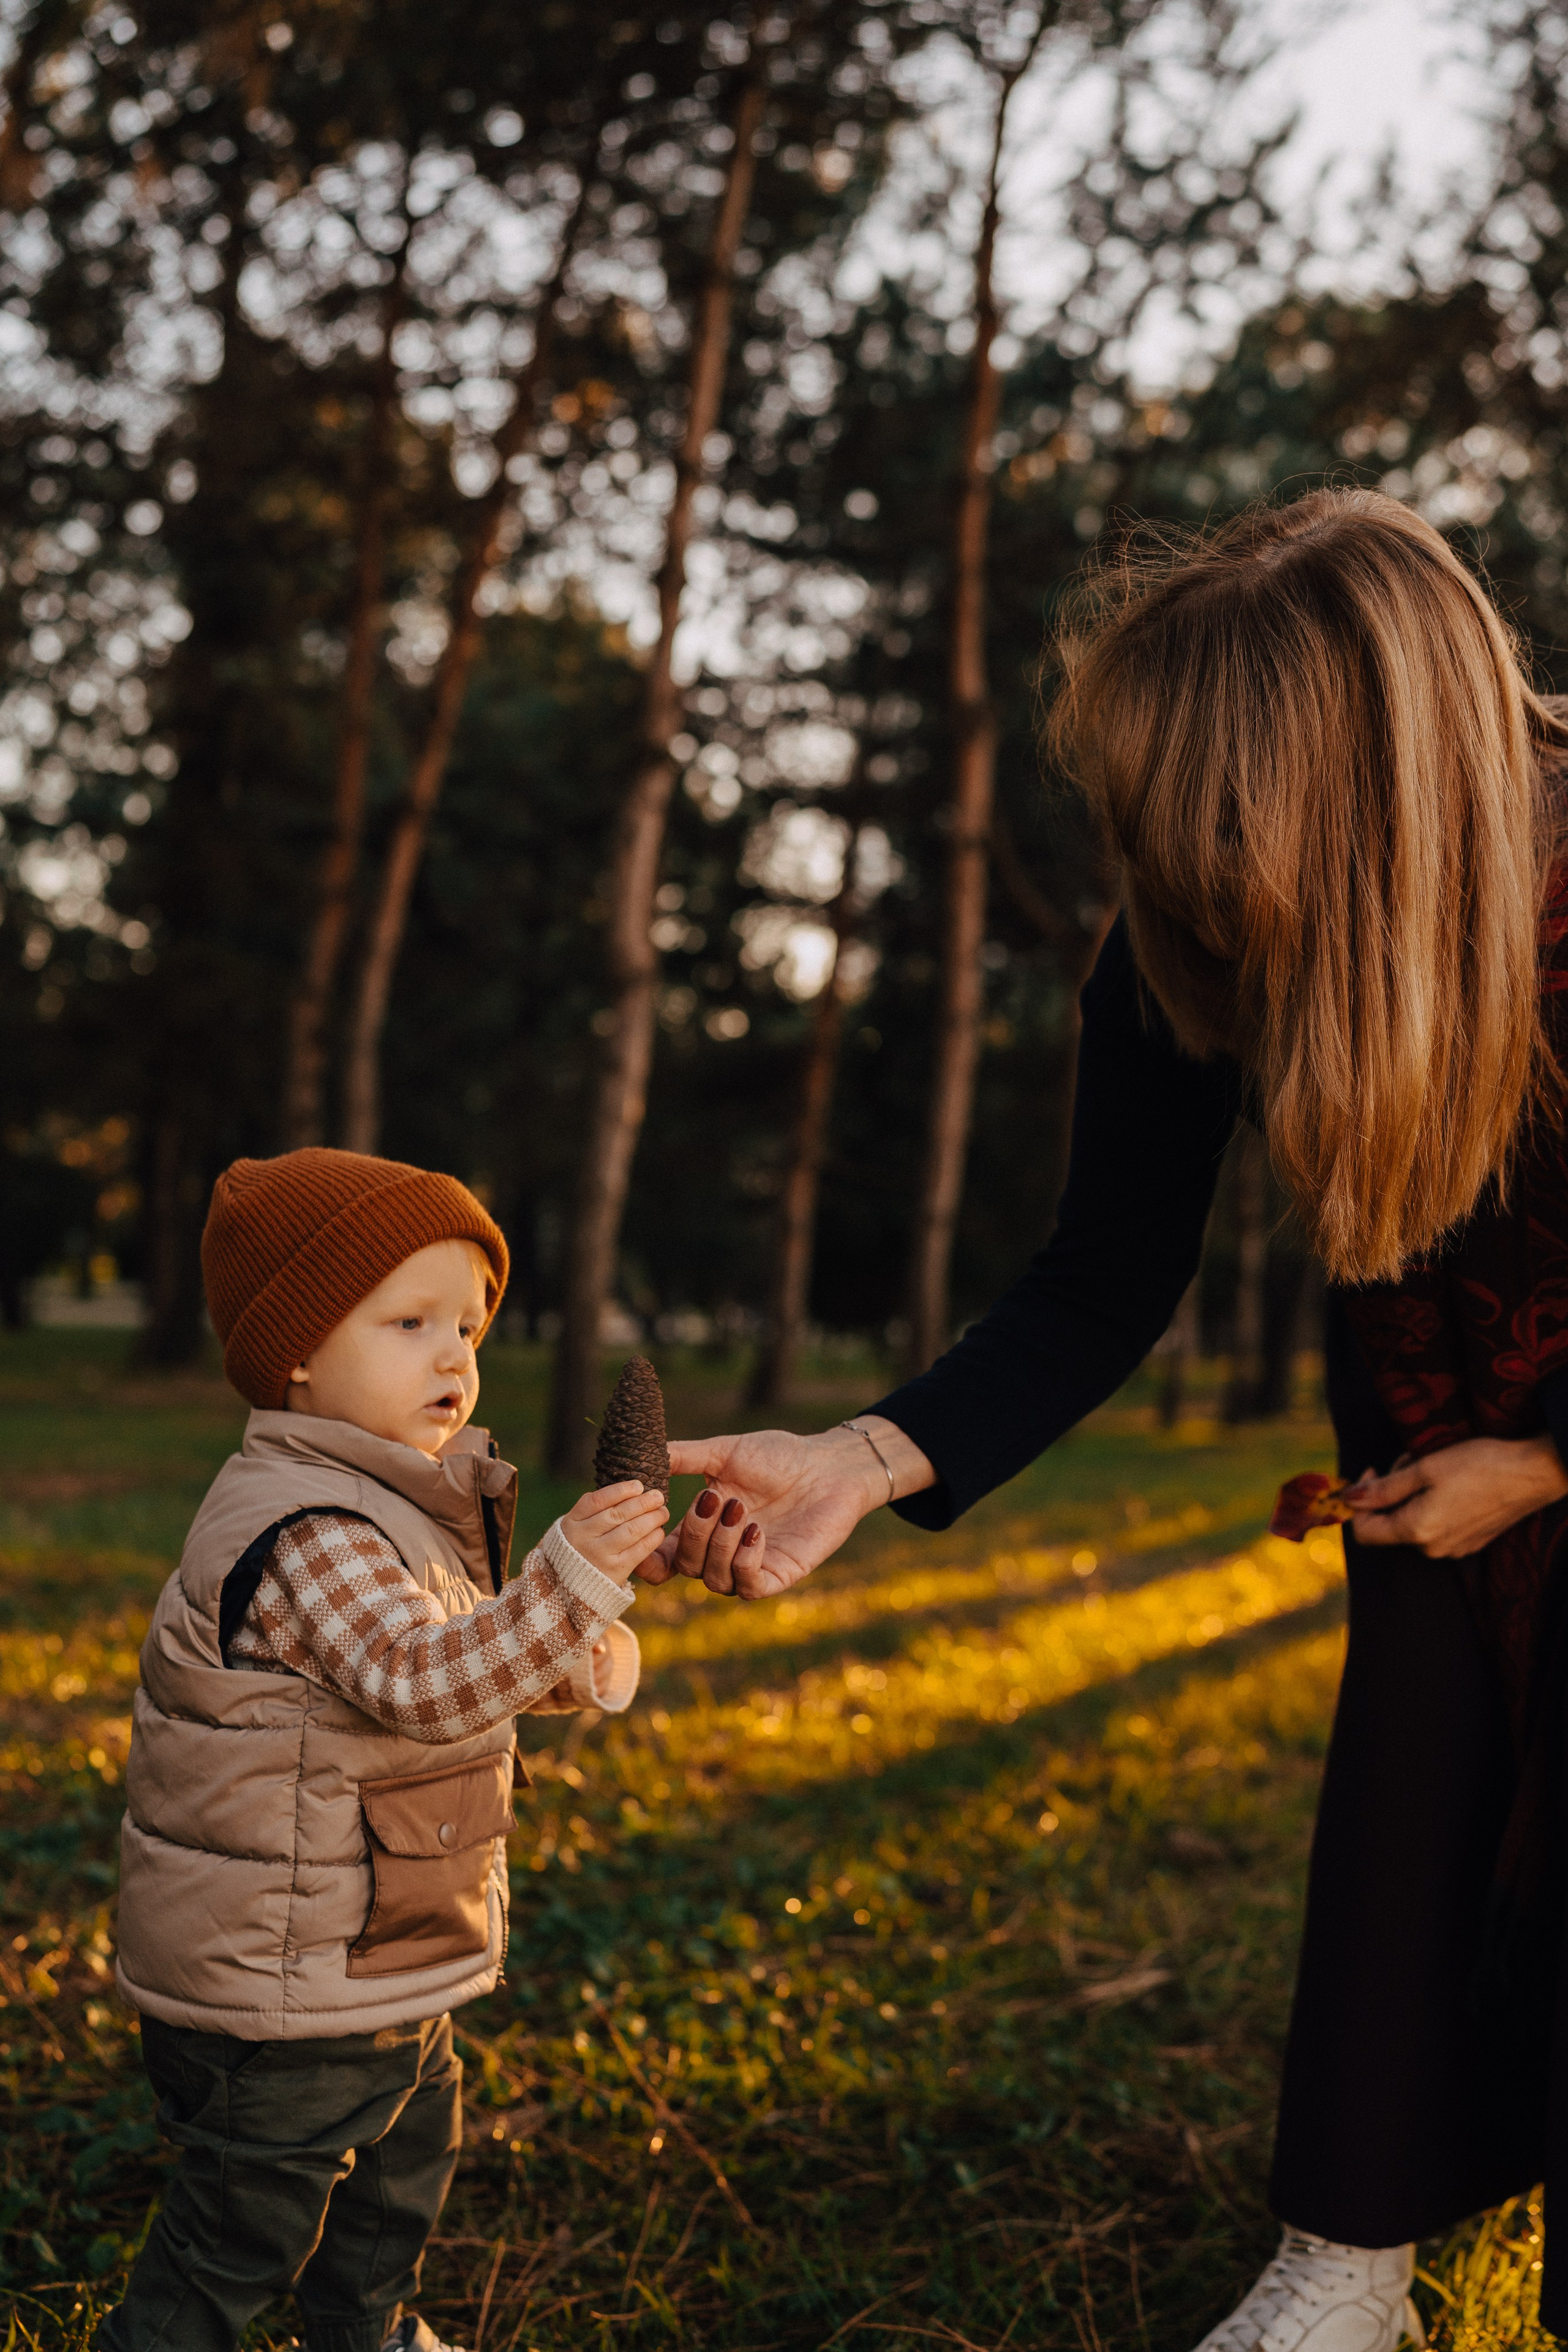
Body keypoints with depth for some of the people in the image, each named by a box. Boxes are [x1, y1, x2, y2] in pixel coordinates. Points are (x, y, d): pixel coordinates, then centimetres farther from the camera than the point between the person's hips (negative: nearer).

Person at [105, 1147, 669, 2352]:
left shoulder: (400, 1510, 7)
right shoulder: (303, 1533, -28)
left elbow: (476, 1649, 19)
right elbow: (425, 1684, -39)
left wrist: (580, 1659, 0)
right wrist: (570, 1575, -49)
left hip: (384, 1966, 11)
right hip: (279, 1982, -11)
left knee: (406, 2157, 29)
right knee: (253, 2213, 7)